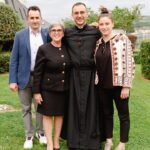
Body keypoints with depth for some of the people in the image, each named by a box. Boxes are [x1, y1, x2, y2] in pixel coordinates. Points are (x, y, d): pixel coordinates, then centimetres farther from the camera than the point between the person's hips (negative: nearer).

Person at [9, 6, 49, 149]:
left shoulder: (47, 34, 0)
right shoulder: (20, 35, -2)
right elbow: (14, 59, -2)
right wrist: (12, 80, -6)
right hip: (24, 78, 0)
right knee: (26, 108, 10)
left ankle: (40, 132, 30)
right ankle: (29, 136, 23)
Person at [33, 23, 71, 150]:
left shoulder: (67, 48, 2)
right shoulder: (43, 49, -9)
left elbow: (70, 68, 8)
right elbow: (37, 72, -9)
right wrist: (36, 91, -11)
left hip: (64, 88, 4)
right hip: (48, 88, -3)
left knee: (60, 114, 11)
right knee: (48, 114, 6)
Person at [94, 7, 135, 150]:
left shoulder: (122, 39, -9)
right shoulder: (98, 43, 6)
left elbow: (129, 63, -12)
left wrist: (126, 86, -15)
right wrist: (96, 82, 9)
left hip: (118, 85, -5)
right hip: (103, 86, 5)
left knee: (123, 114, 9)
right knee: (107, 113, 15)